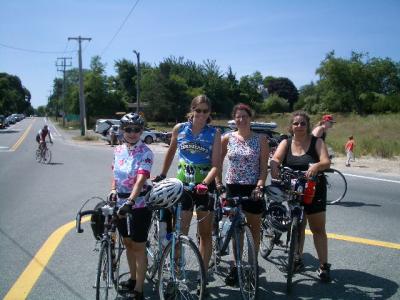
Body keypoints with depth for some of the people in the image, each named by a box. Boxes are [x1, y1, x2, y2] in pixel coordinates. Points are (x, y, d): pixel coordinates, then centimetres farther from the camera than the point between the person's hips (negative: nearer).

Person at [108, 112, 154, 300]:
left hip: (139, 203, -6)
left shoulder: (145, 153, -15)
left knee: (139, 247, 2)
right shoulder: (118, 150, 4)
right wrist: (113, 190, -3)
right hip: (121, 202, 6)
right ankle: (133, 279, 37)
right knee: (128, 243, 19)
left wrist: (130, 201, -39)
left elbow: (141, 179, -27)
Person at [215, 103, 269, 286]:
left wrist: (260, 186, -16)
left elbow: (264, 166, -4)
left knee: (254, 228, 10)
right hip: (233, 187, 1)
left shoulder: (260, 139, -1)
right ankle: (236, 265, 23)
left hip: (253, 189, -1)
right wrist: (218, 183, -2)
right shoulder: (227, 138, 2)